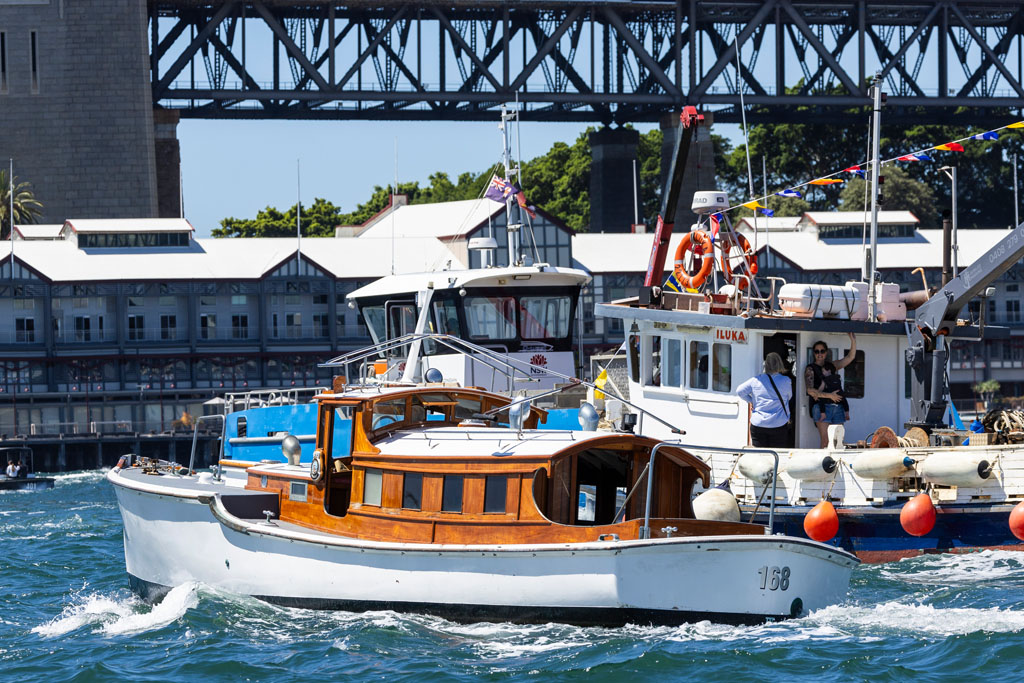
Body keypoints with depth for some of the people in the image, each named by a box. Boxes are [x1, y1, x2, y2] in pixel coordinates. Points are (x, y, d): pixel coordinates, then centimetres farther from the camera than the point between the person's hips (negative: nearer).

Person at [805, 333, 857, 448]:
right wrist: (829, 395, -12)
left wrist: (853, 341, 3)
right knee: (826, 441, -14)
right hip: (822, 407, -5)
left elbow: (850, 357, 17)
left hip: (837, 407, 5)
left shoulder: (832, 366, 18)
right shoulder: (811, 369, 4)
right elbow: (810, 390, -8)